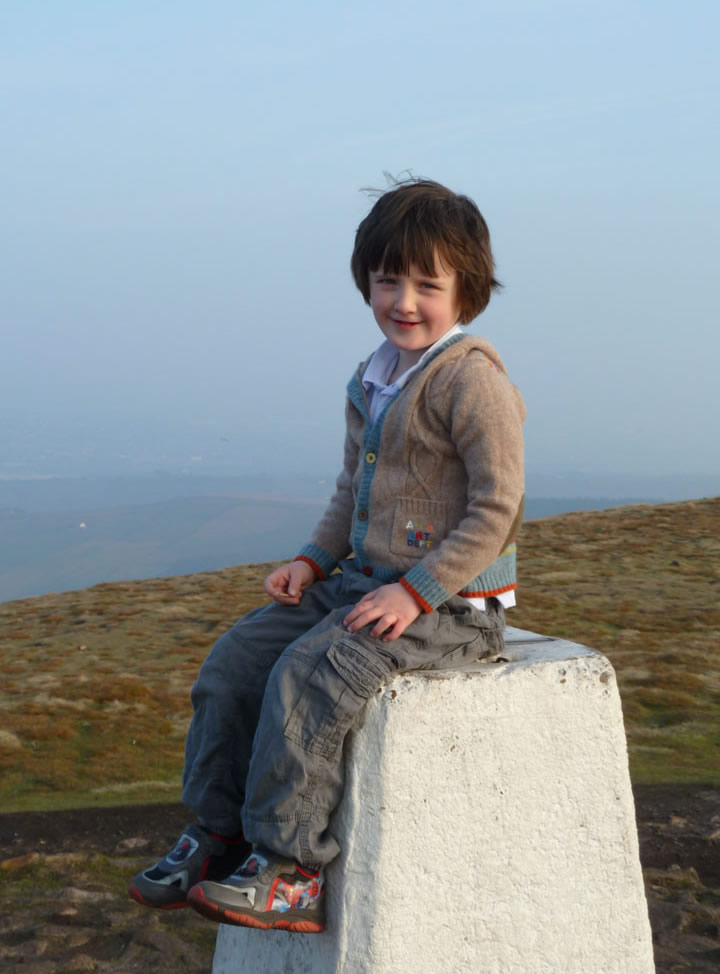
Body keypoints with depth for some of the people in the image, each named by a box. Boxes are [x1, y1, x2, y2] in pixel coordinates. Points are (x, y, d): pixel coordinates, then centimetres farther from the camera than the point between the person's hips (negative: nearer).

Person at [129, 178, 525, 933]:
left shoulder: (471, 378, -16)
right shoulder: (372, 380, 12)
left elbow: (497, 508, -19)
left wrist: (417, 590, -23)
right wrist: (314, 560, 6)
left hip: (452, 602, -9)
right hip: (364, 582, 9)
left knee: (308, 674, -25)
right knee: (236, 657, 1)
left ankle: (290, 869, -15)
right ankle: (219, 834, 11)